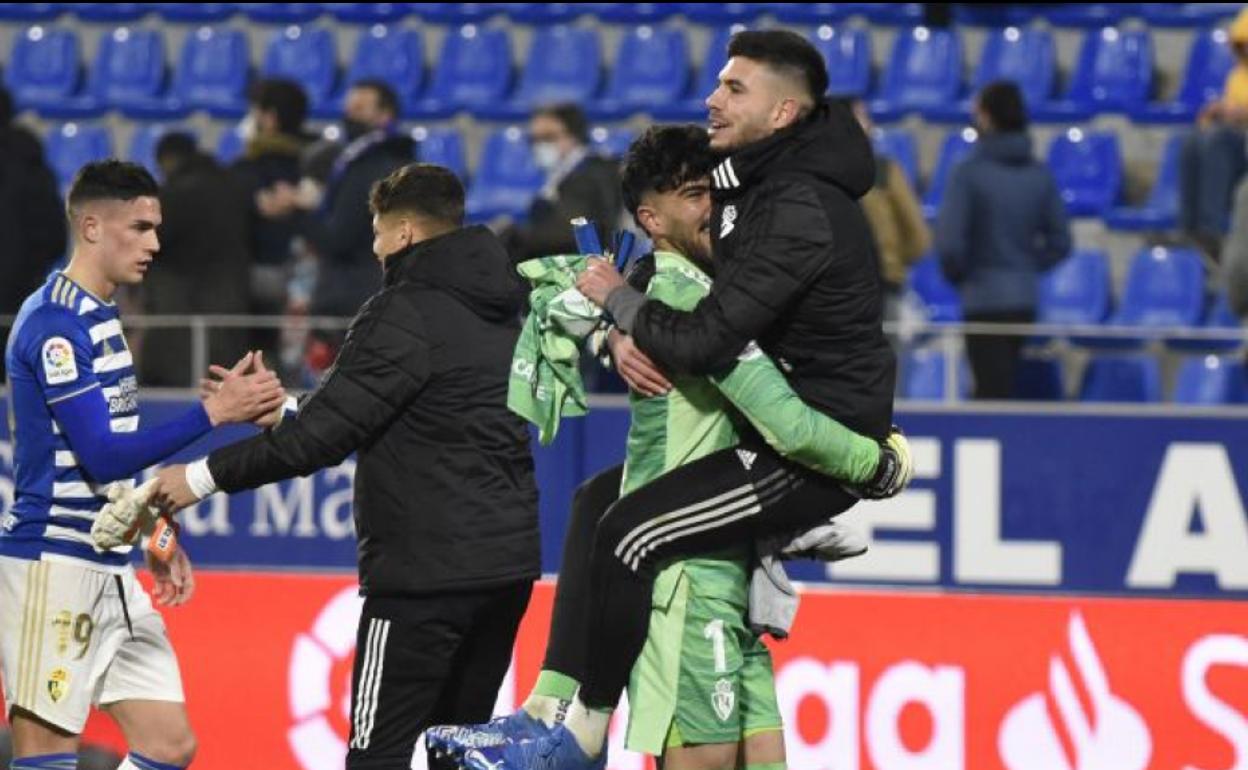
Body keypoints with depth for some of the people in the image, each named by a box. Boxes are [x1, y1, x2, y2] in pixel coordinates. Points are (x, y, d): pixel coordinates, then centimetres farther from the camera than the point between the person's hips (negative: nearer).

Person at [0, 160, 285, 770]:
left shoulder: (99, 317, 16)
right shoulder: (55, 323, -15)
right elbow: (103, 454, -20)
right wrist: (214, 412, -21)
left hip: (109, 569, 10)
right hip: (54, 564, -10)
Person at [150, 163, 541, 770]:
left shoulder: (406, 314, -12)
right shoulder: (498, 313, 15)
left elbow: (327, 432, -16)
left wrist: (207, 476, -9)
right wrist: (278, 410, 23)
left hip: (428, 571, -9)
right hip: (508, 564, 9)